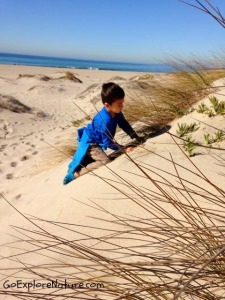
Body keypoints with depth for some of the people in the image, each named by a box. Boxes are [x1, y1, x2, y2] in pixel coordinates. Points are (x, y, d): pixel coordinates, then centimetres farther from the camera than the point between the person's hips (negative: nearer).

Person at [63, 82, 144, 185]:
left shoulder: (116, 112, -13)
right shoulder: (105, 120, -37)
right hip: (89, 143, -10)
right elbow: (108, 142, -30)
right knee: (106, 162, -23)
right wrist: (123, 149, -26)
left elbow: (124, 124, 0)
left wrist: (136, 137, -6)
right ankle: (75, 174, -17)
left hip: (96, 141, 10)